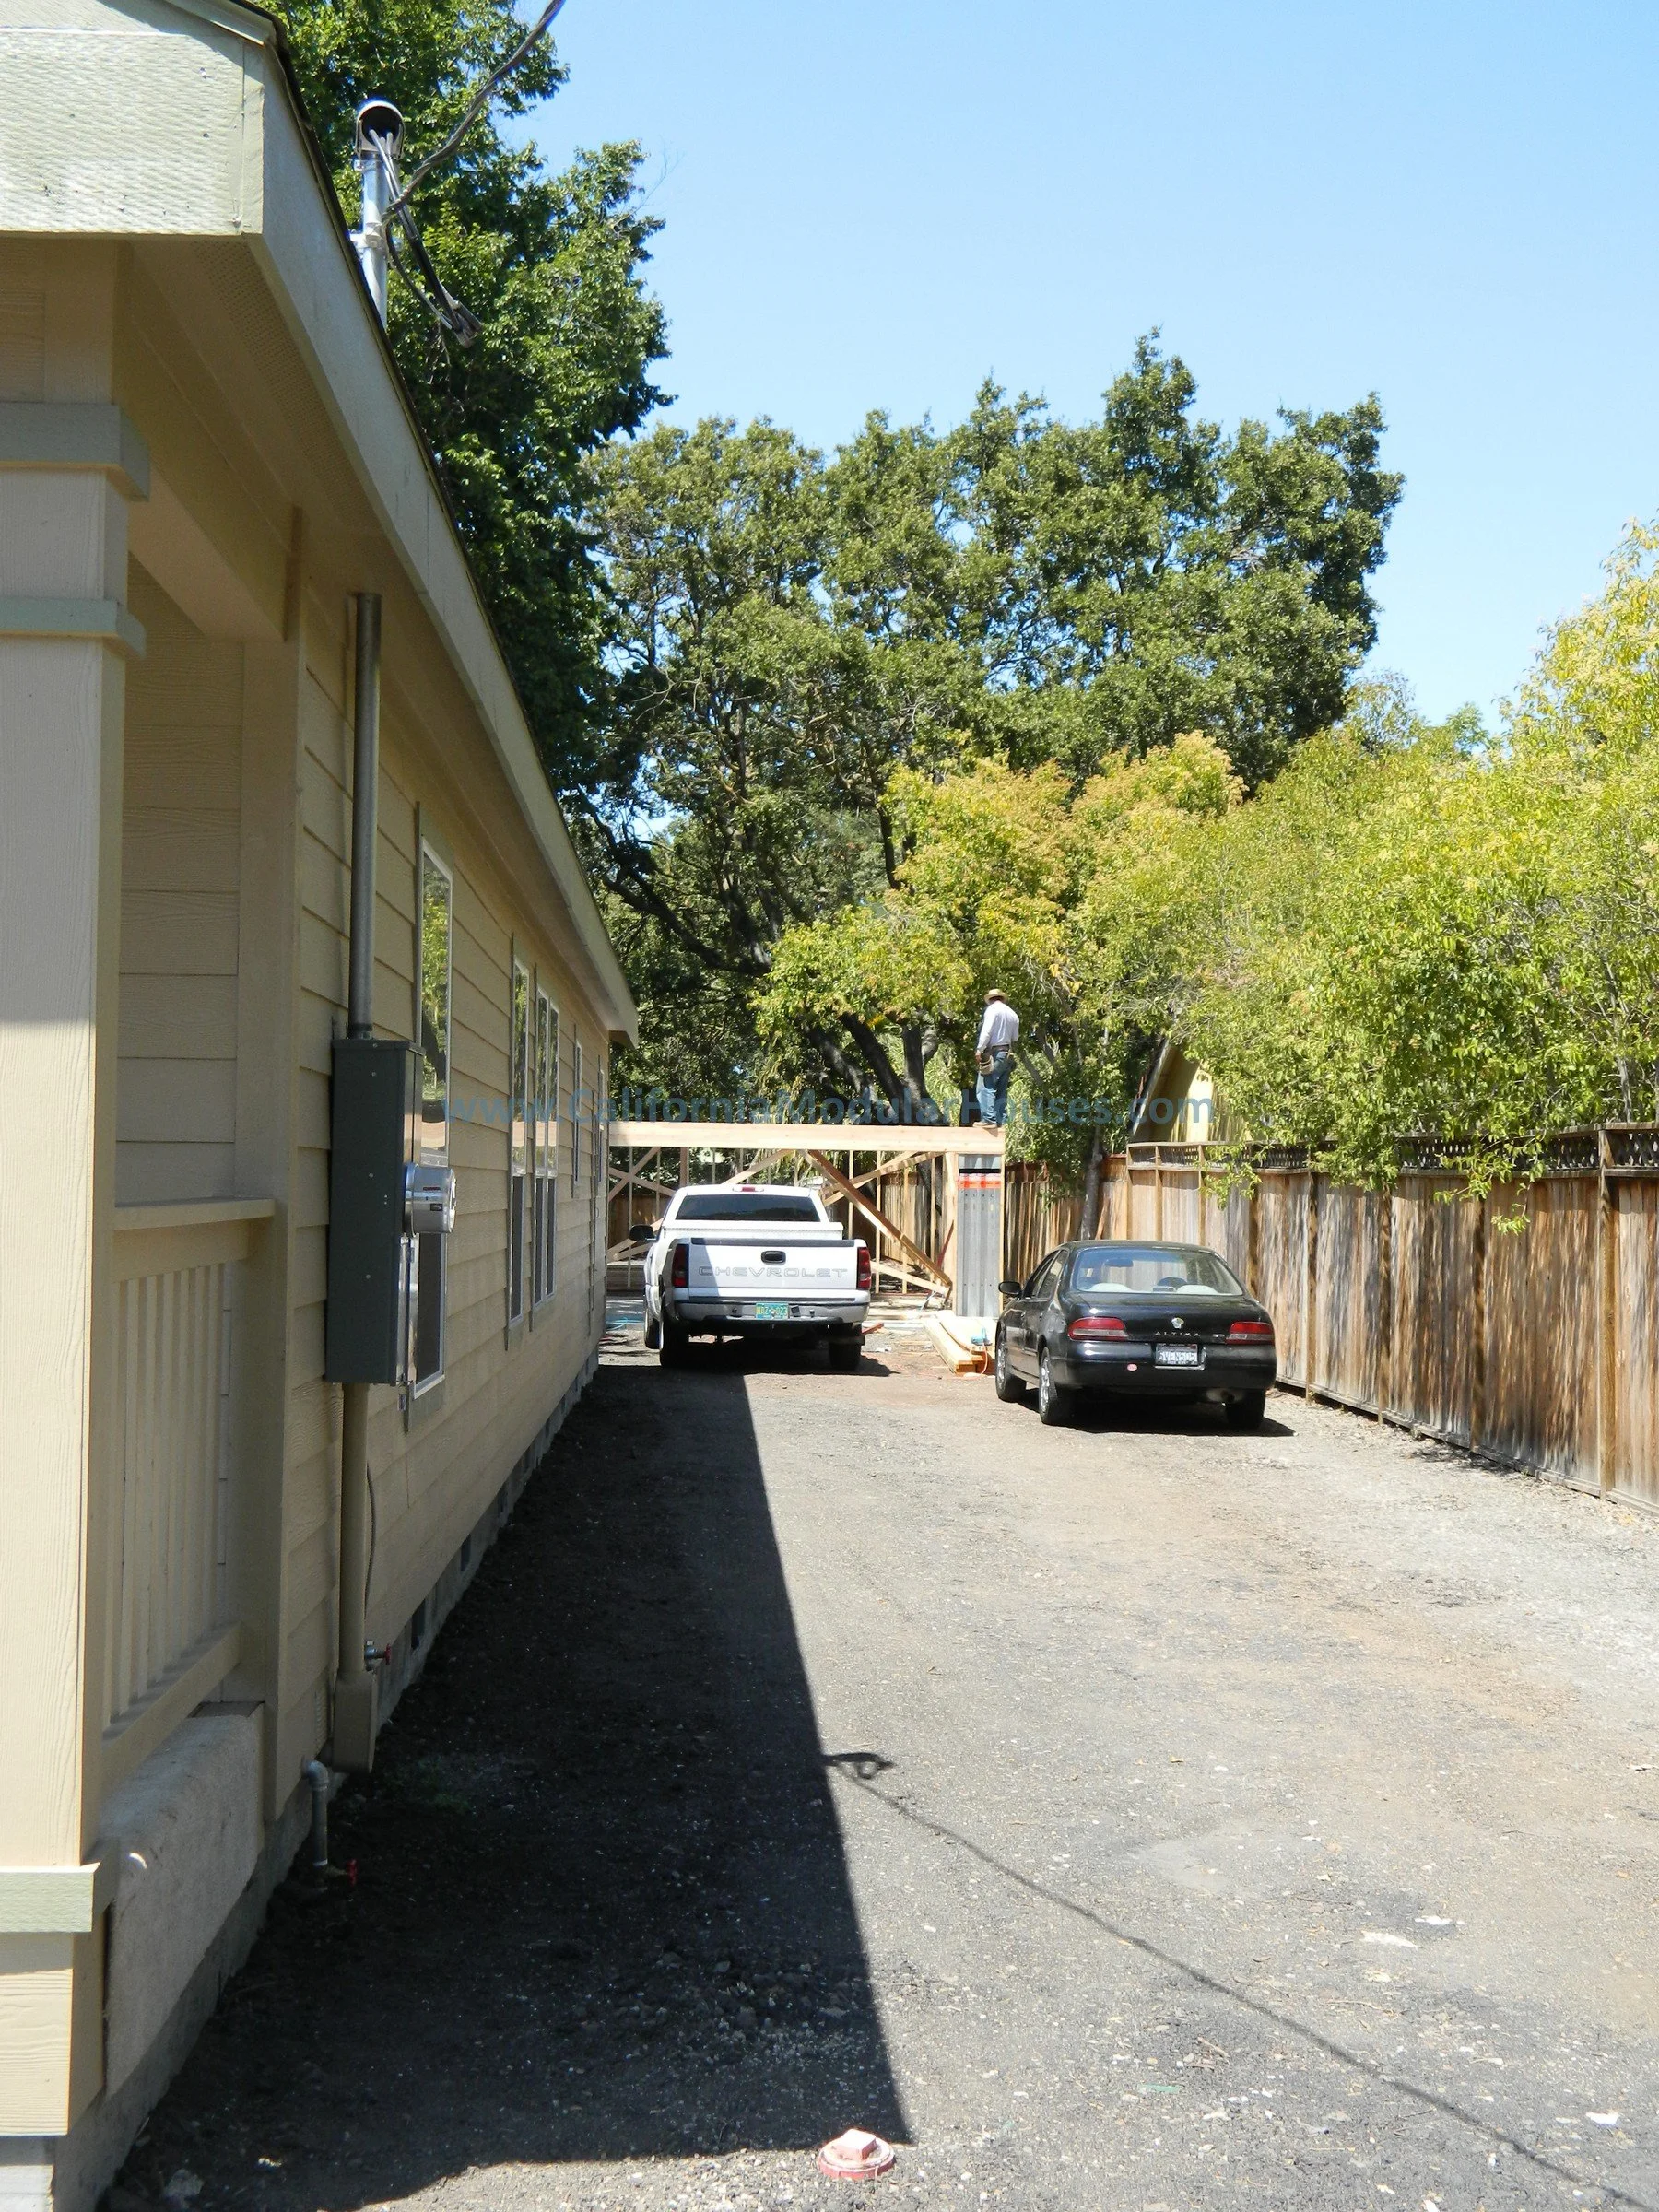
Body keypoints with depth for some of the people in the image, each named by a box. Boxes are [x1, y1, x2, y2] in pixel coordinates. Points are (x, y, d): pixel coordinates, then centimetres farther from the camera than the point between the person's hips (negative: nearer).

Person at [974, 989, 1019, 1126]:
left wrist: (979, 1049, -15)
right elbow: (1015, 1038, 18)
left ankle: (989, 1119, -21)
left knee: (985, 1088, -11)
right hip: (1008, 1053, 8)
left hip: (994, 1052, -8)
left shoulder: (992, 1009, -6)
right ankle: (1002, 1121, 10)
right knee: (1001, 1090, 12)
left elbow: (986, 1031, -16)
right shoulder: (1013, 1014, 15)